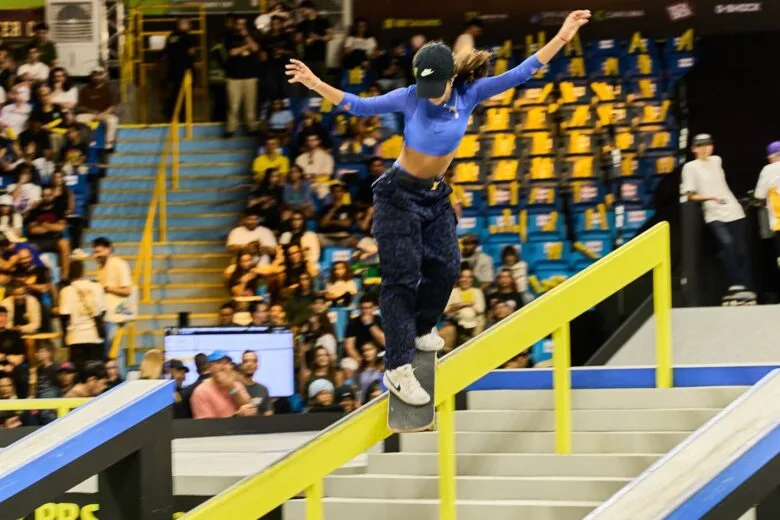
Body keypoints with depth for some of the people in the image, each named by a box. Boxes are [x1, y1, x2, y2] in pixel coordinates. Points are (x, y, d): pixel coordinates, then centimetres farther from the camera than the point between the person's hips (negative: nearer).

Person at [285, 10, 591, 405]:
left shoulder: (469, 94, -12)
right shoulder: (410, 98, -20)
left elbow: (521, 74, -13)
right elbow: (360, 106, -17)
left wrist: (561, 38, -19)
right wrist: (316, 85, -29)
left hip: (436, 195, 5)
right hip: (399, 194, -5)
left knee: (445, 266, 15)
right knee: (402, 277, -8)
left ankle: (420, 329, 43)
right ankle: (398, 369, -11)